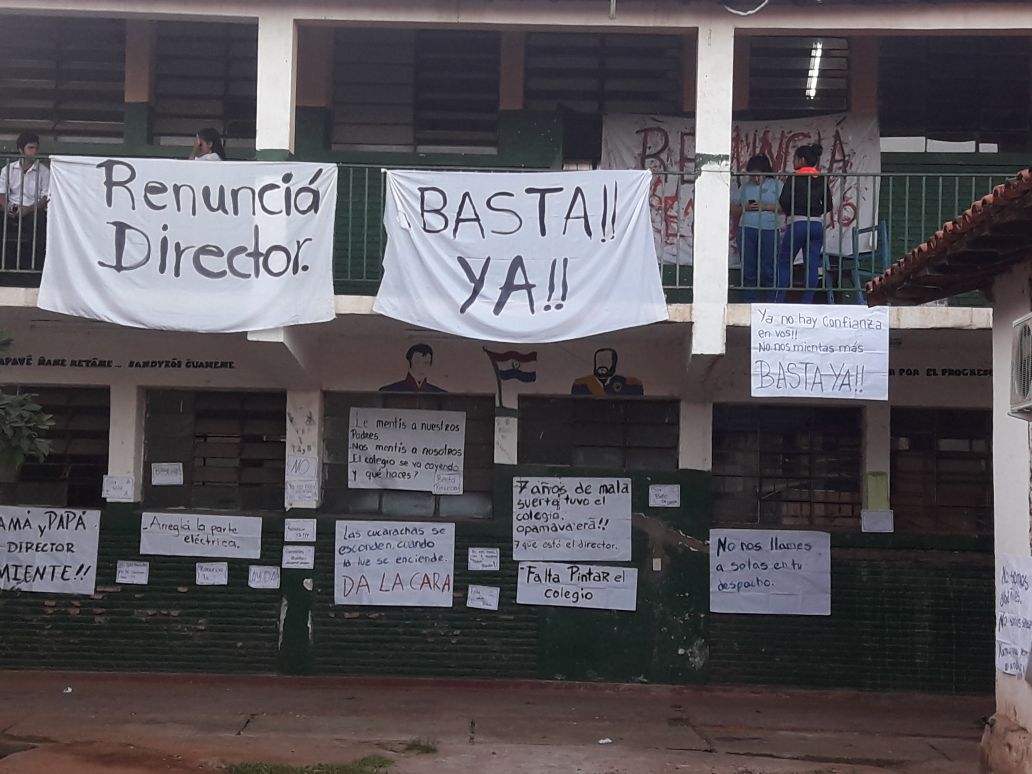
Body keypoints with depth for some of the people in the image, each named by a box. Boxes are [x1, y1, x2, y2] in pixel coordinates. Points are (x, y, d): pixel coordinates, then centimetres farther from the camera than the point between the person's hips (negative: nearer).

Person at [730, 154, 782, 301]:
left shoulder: (776, 185, 8)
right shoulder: (745, 187, 16)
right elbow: (733, 209, 14)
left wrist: (766, 206, -13)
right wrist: (745, 208, -5)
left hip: (769, 230, -3)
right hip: (747, 230, 3)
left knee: (768, 271, -5)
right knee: (749, 272, 1)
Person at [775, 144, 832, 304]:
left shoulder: (795, 178, -6)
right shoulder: (822, 179, 8)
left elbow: (784, 200, -13)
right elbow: (828, 205, 10)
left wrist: (790, 212, 5)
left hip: (798, 224, -5)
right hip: (817, 225, 5)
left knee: (784, 261, 5)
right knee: (812, 265, 5)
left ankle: (778, 300, 2)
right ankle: (807, 301, 5)